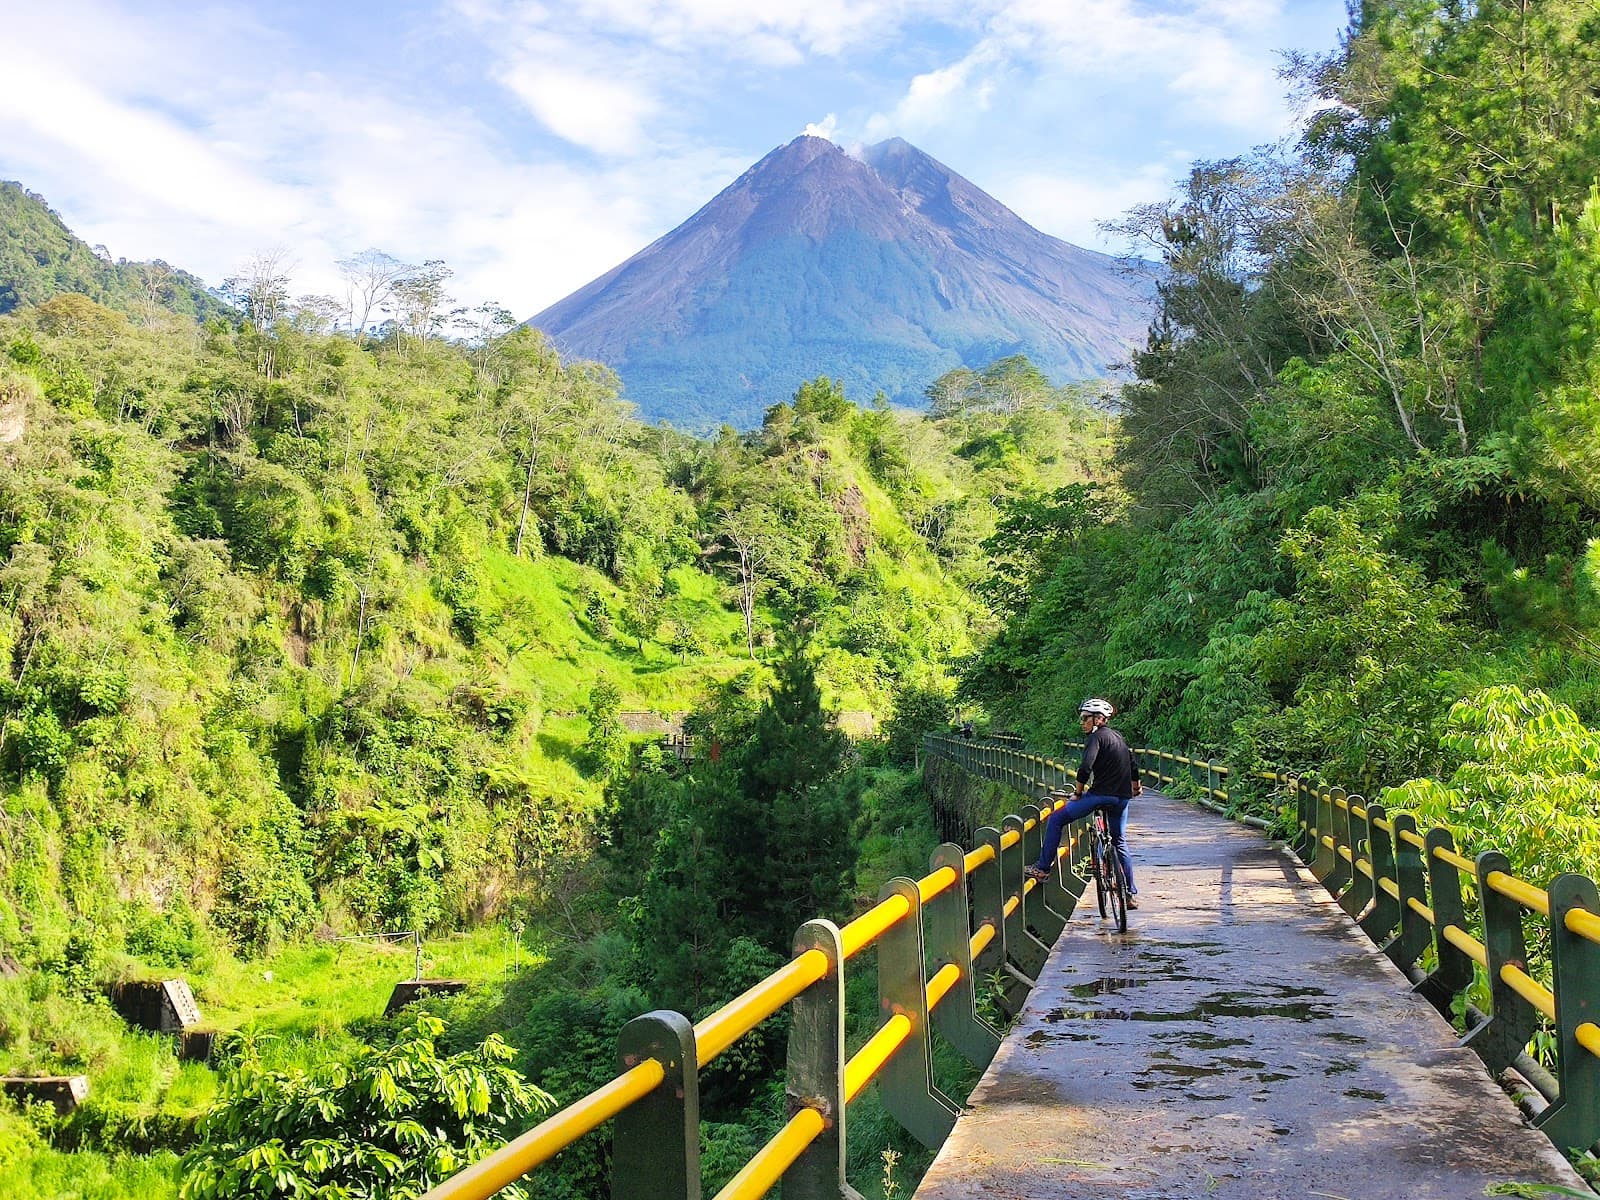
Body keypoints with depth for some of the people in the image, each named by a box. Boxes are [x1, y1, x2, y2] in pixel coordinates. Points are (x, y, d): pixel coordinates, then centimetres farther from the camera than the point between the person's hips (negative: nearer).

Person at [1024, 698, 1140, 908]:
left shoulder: (1096, 737, -8)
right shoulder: (1119, 737, 16)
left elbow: (1085, 768, -20)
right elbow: (1133, 766, 26)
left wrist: (1078, 792, -6)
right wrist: (1134, 788, 42)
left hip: (1101, 794, -8)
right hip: (1122, 798, 8)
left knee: (1056, 820, 2)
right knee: (1119, 842, 20)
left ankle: (1043, 868, 0)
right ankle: (1131, 893, 19)